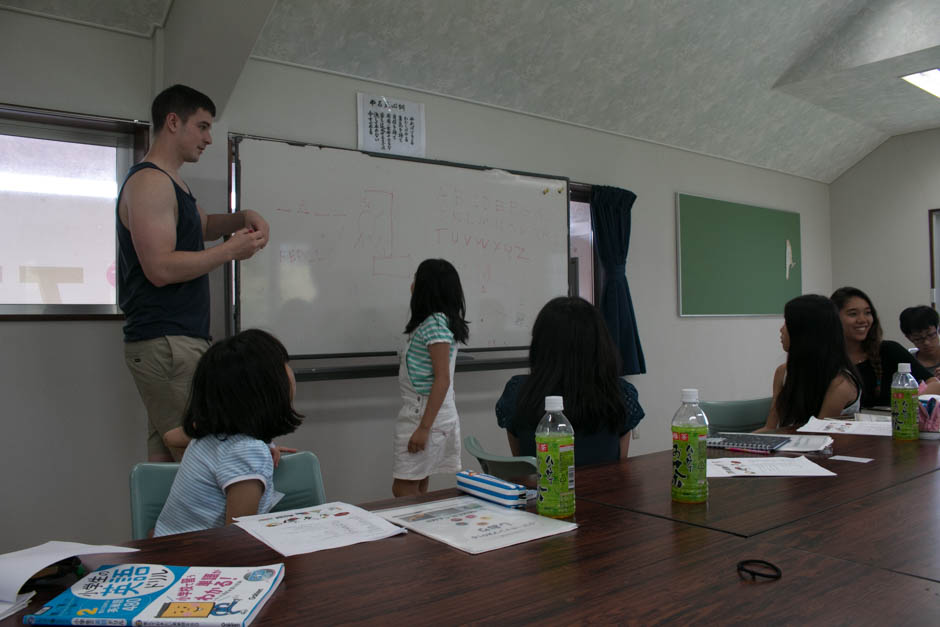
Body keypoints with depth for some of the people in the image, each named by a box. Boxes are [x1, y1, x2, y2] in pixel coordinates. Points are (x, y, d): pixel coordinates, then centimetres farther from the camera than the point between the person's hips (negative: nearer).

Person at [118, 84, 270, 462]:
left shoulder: (170, 183, 21)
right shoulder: (149, 182, -10)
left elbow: (202, 226, 37)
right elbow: (160, 268, -20)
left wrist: (243, 218, 16)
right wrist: (231, 250, -11)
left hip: (177, 340, 10)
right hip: (166, 344, -10)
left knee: (166, 462, 10)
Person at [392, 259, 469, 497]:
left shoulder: (435, 323, -15)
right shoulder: (430, 322, 14)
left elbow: (442, 379, -20)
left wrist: (424, 428, -21)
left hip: (428, 415, -9)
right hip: (417, 413, 9)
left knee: (403, 489, -5)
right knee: (417, 488, 12)